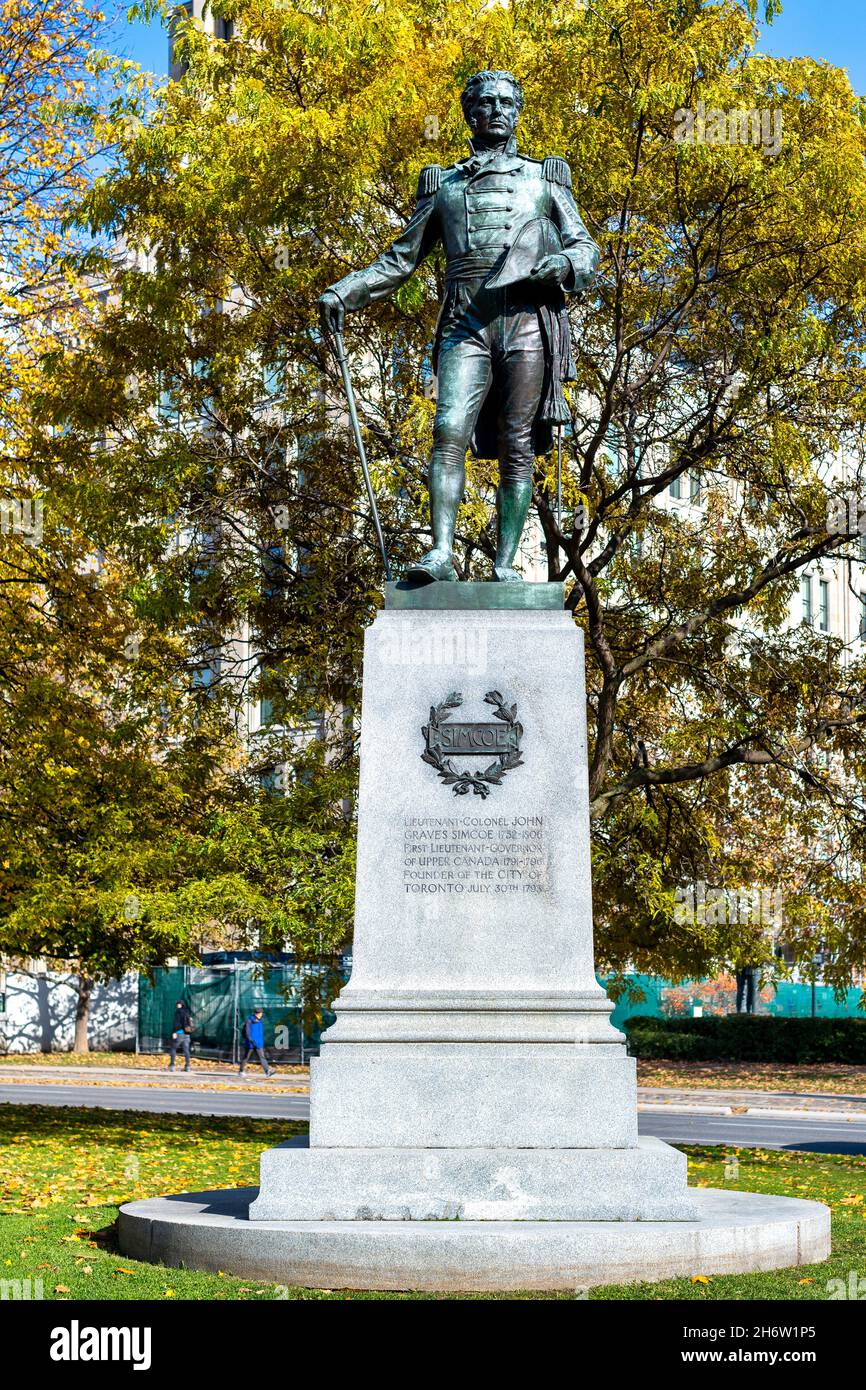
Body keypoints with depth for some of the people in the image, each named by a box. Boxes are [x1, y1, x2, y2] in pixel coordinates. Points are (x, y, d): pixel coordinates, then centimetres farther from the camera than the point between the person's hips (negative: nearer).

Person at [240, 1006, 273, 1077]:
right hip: (250, 1044, -5)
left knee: (262, 1057, -7)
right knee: (246, 1057, 8)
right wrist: (251, 1041, -33)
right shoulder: (249, 1021, -11)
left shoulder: (261, 1021, 10)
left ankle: (267, 1071, -18)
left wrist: (262, 1044, 25)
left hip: (259, 1044, 5)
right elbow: (247, 1032, -20)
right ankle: (242, 1071, 25)